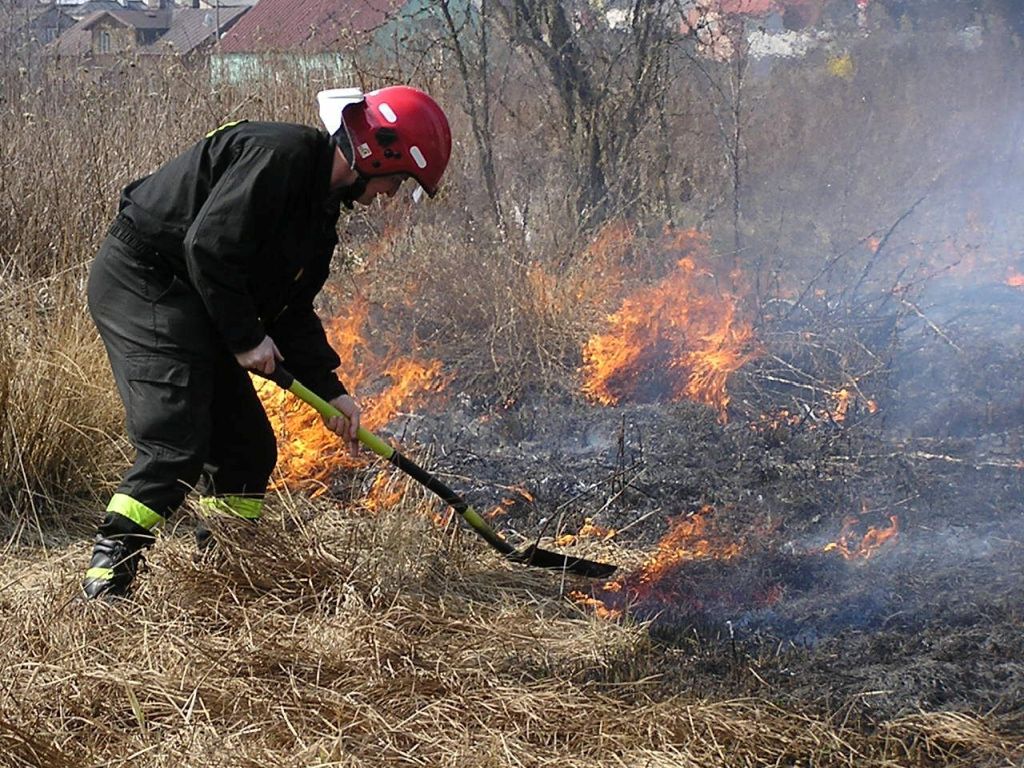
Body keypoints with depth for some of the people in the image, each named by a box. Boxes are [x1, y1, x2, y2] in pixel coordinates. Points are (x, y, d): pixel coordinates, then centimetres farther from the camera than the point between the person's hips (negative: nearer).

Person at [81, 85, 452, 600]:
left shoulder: (321, 205, 13)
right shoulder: (278, 154, -19)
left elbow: (293, 307, 17)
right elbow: (209, 245, -26)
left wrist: (329, 390, 9)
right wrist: (247, 338, -17)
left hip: (188, 302, 10)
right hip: (139, 282, -10)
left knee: (248, 447, 10)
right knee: (176, 447, -19)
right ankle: (106, 574, -17)